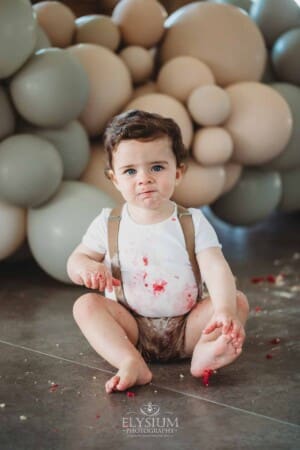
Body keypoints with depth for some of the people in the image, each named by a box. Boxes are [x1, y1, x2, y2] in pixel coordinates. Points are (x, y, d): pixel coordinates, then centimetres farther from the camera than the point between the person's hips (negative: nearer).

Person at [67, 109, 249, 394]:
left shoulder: (193, 222, -3)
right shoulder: (108, 224, 1)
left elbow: (217, 269, -14)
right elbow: (75, 260, 7)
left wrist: (225, 311, -33)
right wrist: (86, 267, -19)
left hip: (186, 328, 0)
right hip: (132, 331, 1)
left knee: (239, 301, -17)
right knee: (86, 304, -22)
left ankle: (205, 351, -39)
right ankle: (131, 363, -39)